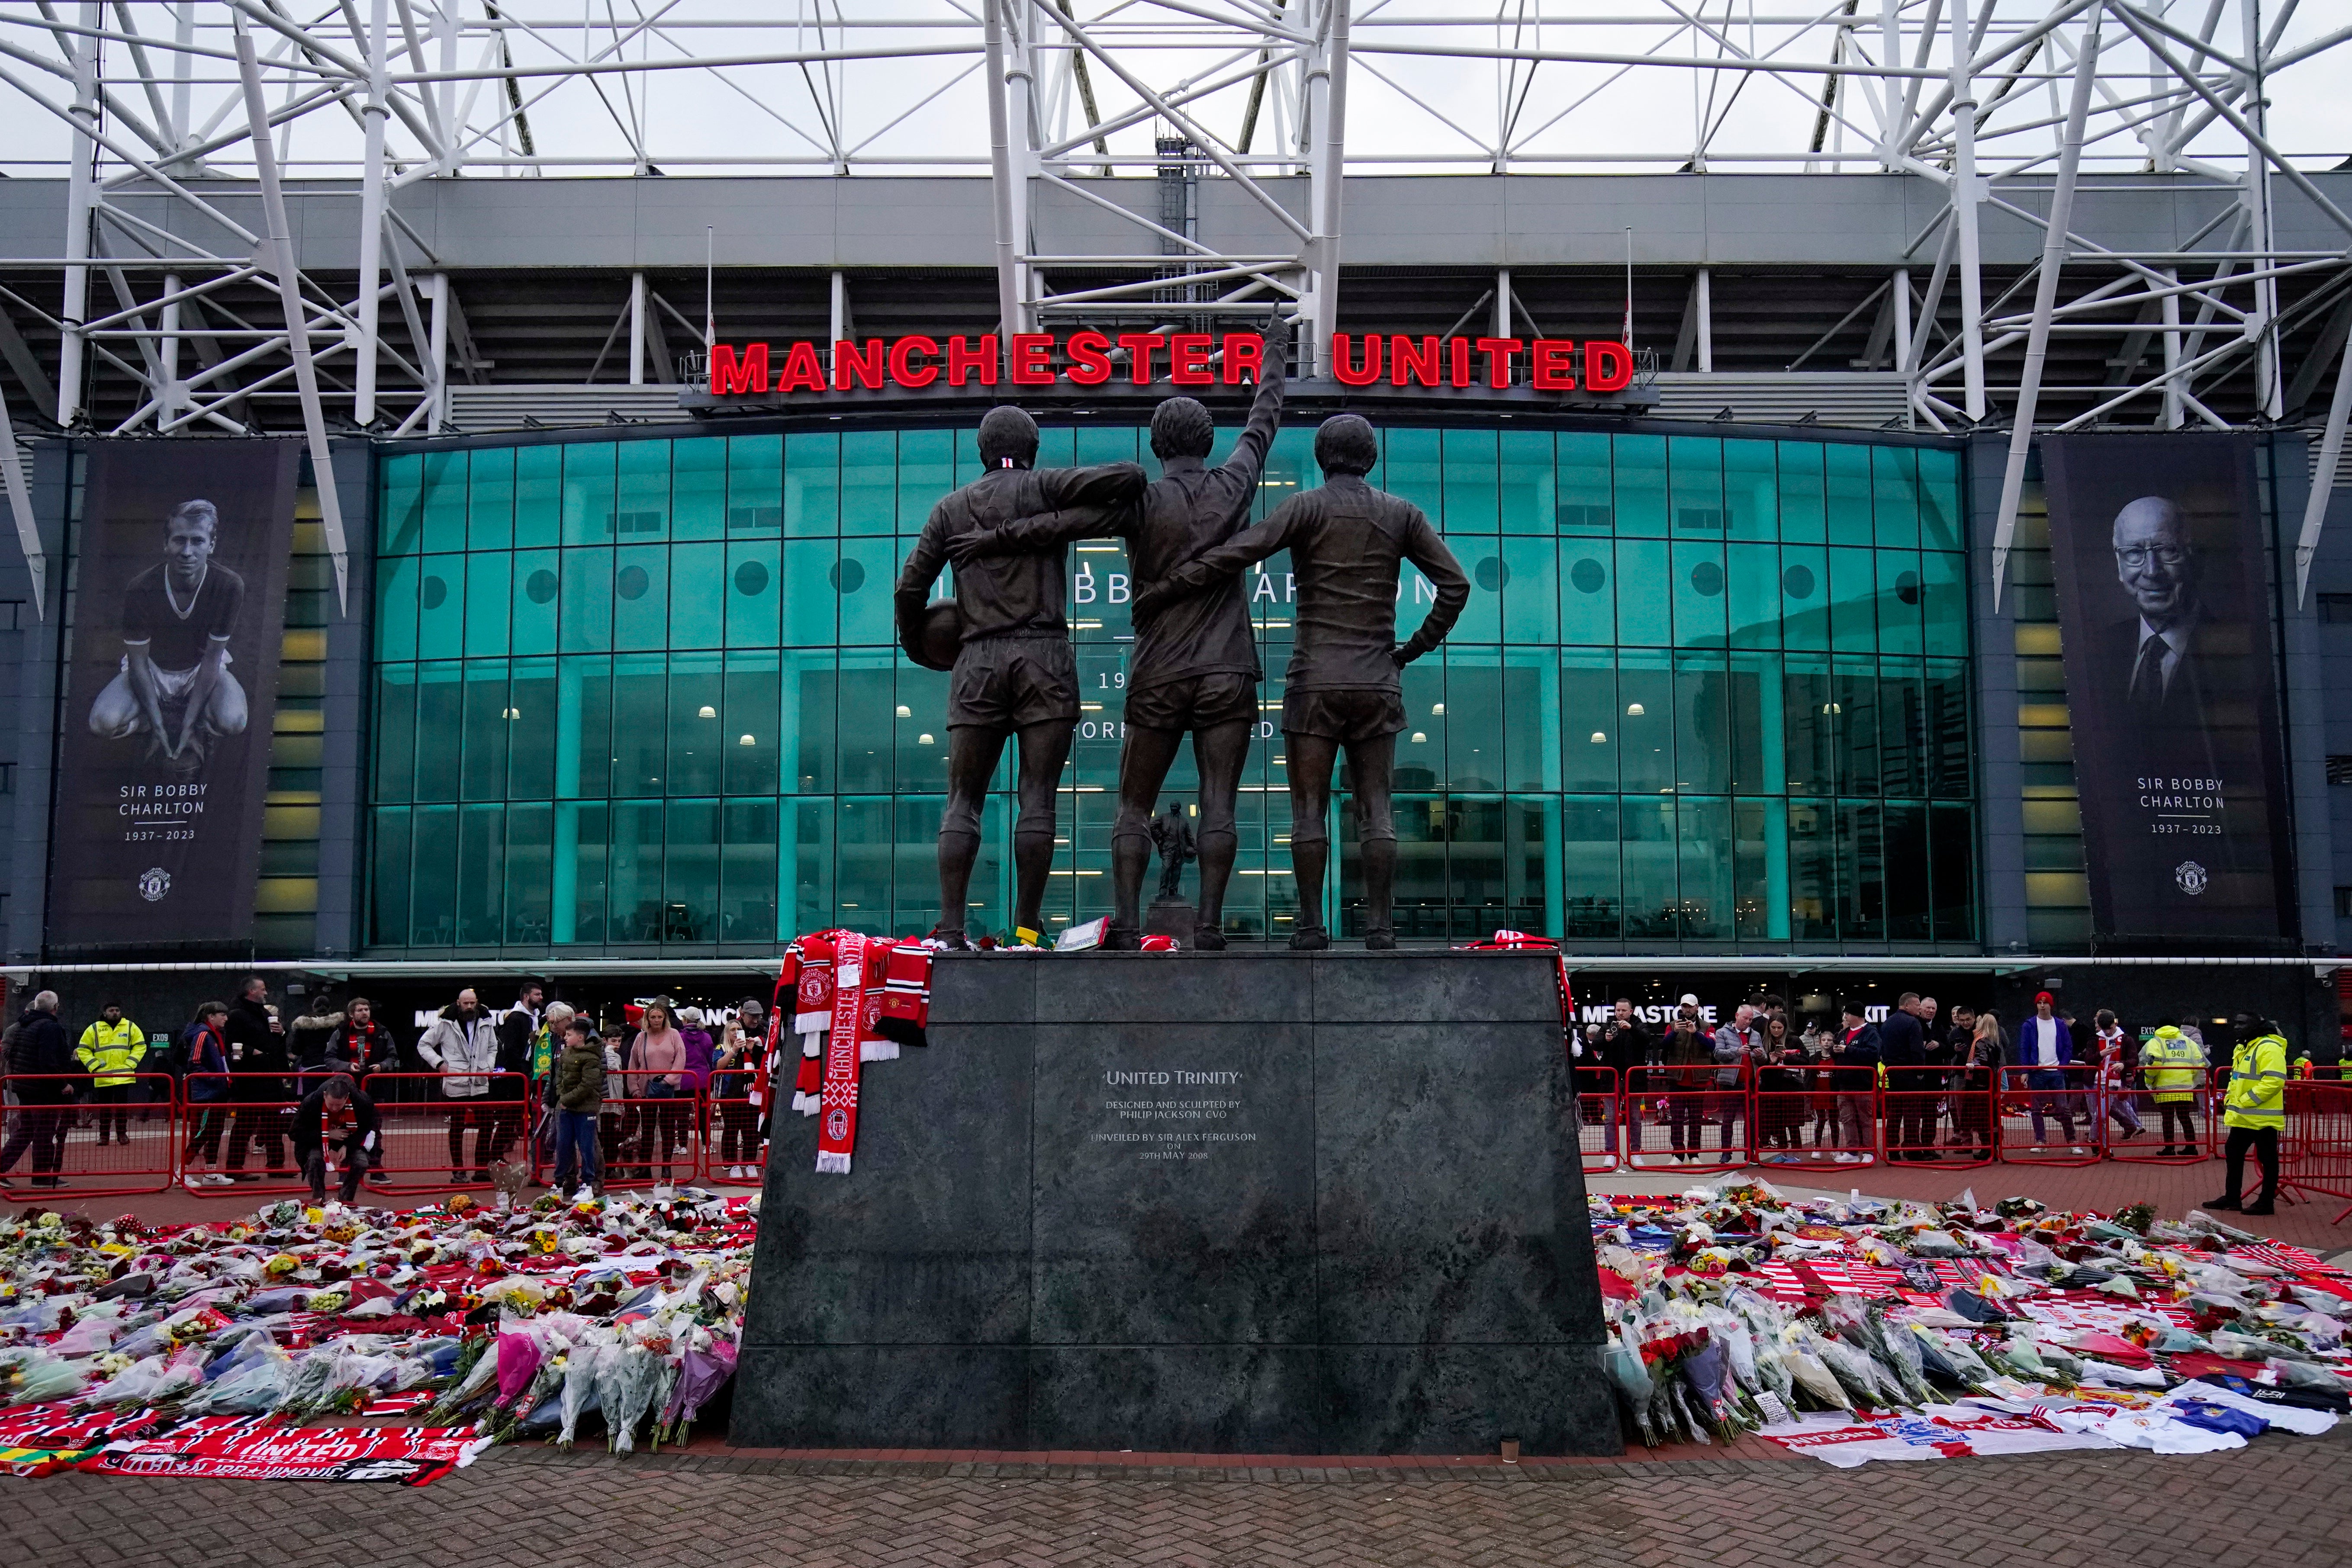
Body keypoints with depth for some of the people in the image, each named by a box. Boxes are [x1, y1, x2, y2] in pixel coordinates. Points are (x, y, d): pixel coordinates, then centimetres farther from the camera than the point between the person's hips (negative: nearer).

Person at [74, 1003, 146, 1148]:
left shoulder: (130, 1027, 6)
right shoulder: (94, 1029, 6)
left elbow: (141, 1046, 8)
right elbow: (83, 1049, 9)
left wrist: (130, 1064, -3)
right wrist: (94, 1066, -3)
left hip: (124, 1077, 0)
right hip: (102, 1077, 0)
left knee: (122, 1106, -1)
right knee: (104, 1107, 4)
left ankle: (122, 1134, 7)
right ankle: (103, 1136, 12)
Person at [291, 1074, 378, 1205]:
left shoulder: (362, 1102, -28)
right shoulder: (311, 1102, -30)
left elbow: (368, 1130, -12)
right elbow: (296, 1133, -21)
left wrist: (348, 1146, -25)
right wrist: (328, 1134, -30)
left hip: (351, 1139, 1)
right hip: (318, 1139, -1)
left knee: (361, 1163, -22)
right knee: (315, 1159, -30)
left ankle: (344, 1201, -2)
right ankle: (318, 1200, -10)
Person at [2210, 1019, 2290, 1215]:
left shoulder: (2269, 1048, -17)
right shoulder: (2243, 1047, 15)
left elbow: (2274, 1081, -26)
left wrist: (2245, 1102, -23)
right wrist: (2230, 1100, 10)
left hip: (2262, 1117, -10)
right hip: (2242, 1117, 10)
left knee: (2267, 1159, 2)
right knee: (2233, 1154, 16)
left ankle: (2266, 1202, 10)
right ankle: (2232, 1197, 26)